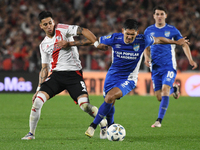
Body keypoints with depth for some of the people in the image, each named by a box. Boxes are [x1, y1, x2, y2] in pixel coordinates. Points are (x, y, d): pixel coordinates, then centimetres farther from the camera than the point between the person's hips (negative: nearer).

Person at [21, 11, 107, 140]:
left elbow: (83, 31, -13)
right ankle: (31, 133, 1)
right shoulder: (44, 45, 13)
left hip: (74, 74, -4)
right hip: (56, 75, 4)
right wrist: (39, 88, 10)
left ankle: (104, 126, 7)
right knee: (38, 100, -14)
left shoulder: (62, 29, -3)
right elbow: (44, 68, 17)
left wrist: (96, 43, -28)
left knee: (85, 105, -18)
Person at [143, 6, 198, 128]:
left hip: (169, 66, -3)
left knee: (165, 89, -23)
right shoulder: (149, 30, 6)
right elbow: (146, 47, 18)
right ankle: (174, 88, 36)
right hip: (155, 68, 3)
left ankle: (159, 120, -19)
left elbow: (184, 44, 7)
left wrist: (190, 59, -5)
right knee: (159, 97, 1)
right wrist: (146, 57, -3)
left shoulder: (172, 30, 0)